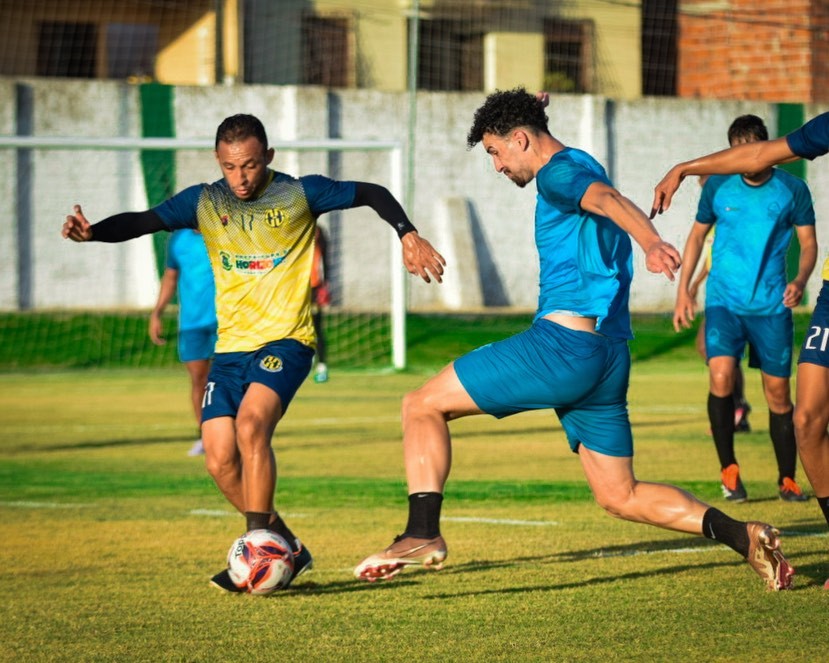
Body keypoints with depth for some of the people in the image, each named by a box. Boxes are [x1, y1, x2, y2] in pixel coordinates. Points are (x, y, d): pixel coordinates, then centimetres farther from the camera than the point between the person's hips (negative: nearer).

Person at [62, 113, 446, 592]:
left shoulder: (300, 194, -3)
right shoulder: (203, 203, 4)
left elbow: (373, 194, 6)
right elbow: (141, 223, -4)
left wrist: (409, 235, -6)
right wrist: (91, 232, -22)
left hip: (285, 340, -5)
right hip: (230, 348, 5)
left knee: (250, 424, -29)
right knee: (220, 461, -5)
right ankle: (287, 548, 12)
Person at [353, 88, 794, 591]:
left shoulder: (560, 172, -7)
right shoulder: (583, 171, 22)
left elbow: (608, 200, -28)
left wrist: (651, 242, -45)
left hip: (562, 342, -10)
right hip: (609, 355, 10)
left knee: (423, 406, -2)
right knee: (622, 497, 12)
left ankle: (423, 533, -14)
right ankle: (743, 536, -1)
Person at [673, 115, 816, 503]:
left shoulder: (792, 190, -1)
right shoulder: (718, 186, 2)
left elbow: (809, 243, 5)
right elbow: (698, 235, 14)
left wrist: (800, 280, -15)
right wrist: (683, 289, 10)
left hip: (772, 306, 0)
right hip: (724, 300, 0)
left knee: (778, 392, 3)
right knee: (721, 377, -20)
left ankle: (787, 479, 18)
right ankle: (728, 468, -6)